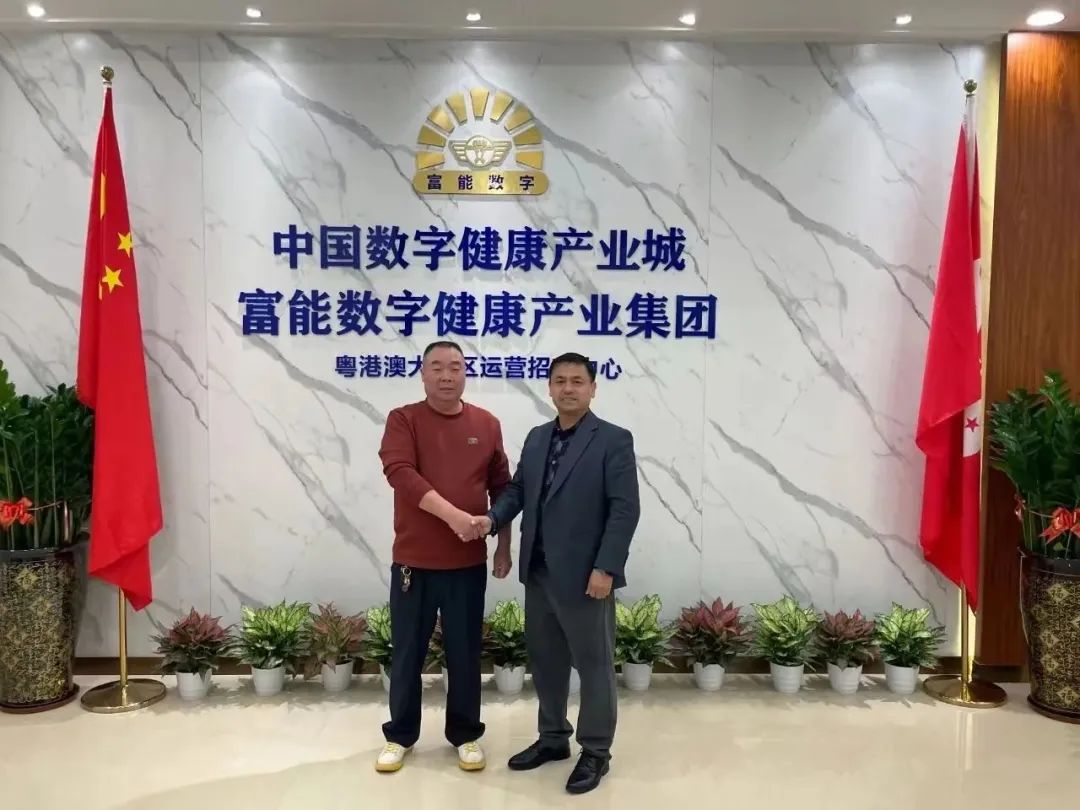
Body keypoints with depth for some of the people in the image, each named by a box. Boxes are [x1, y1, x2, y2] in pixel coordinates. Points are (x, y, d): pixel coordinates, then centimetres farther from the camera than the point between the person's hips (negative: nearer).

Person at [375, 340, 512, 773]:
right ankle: (400, 736, 26)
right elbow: (400, 472, -19)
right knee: (407, 653, 10)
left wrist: (504, 544, 7)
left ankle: (465, 735, 27)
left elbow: (501, 488, 10)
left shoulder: (487, 424, 5)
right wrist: (453, 515, -28)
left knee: (465, 654, 10)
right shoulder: (403, 419, -3)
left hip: (468, 562, 2)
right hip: (413, 562, -1)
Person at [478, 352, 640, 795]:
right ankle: (553, 737, 35)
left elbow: (626, 509, -13)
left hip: (584, 576, -6)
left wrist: (605, 568, -19)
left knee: (594, 664, 6)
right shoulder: (536, 438, 12)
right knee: (544, 659, 17)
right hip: (538, 572, 7)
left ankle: (595, 751, 22)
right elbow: (518, 488, 14)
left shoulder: (614, 440, -8)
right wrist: (494, 517, -7)